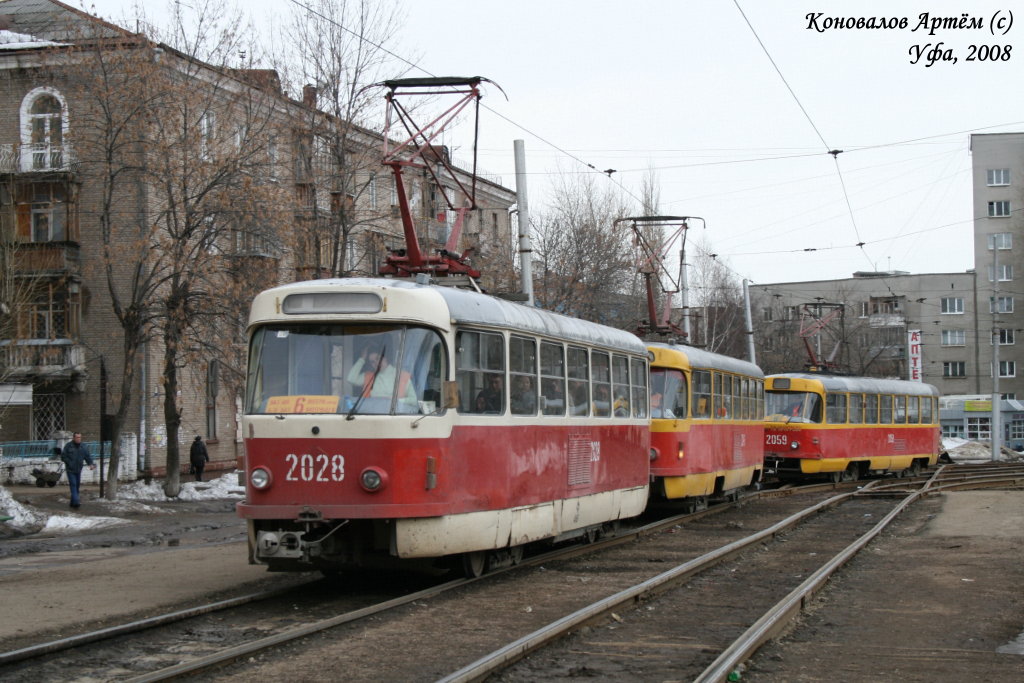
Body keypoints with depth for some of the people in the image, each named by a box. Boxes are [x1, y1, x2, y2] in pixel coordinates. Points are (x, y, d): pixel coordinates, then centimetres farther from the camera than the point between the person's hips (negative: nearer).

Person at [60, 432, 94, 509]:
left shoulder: (83, 446, 6)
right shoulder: (68, 446, -7)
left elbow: (87, 456, 5)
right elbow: (63, 456, -7)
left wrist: (90, 464, -12)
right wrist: (69, 463, -18)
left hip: (78, 470, 5)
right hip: (70, 470, -5)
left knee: (77, 485, 10)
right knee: (73, 485, -14)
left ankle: (73, 502, 20)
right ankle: (76, 502, -24)